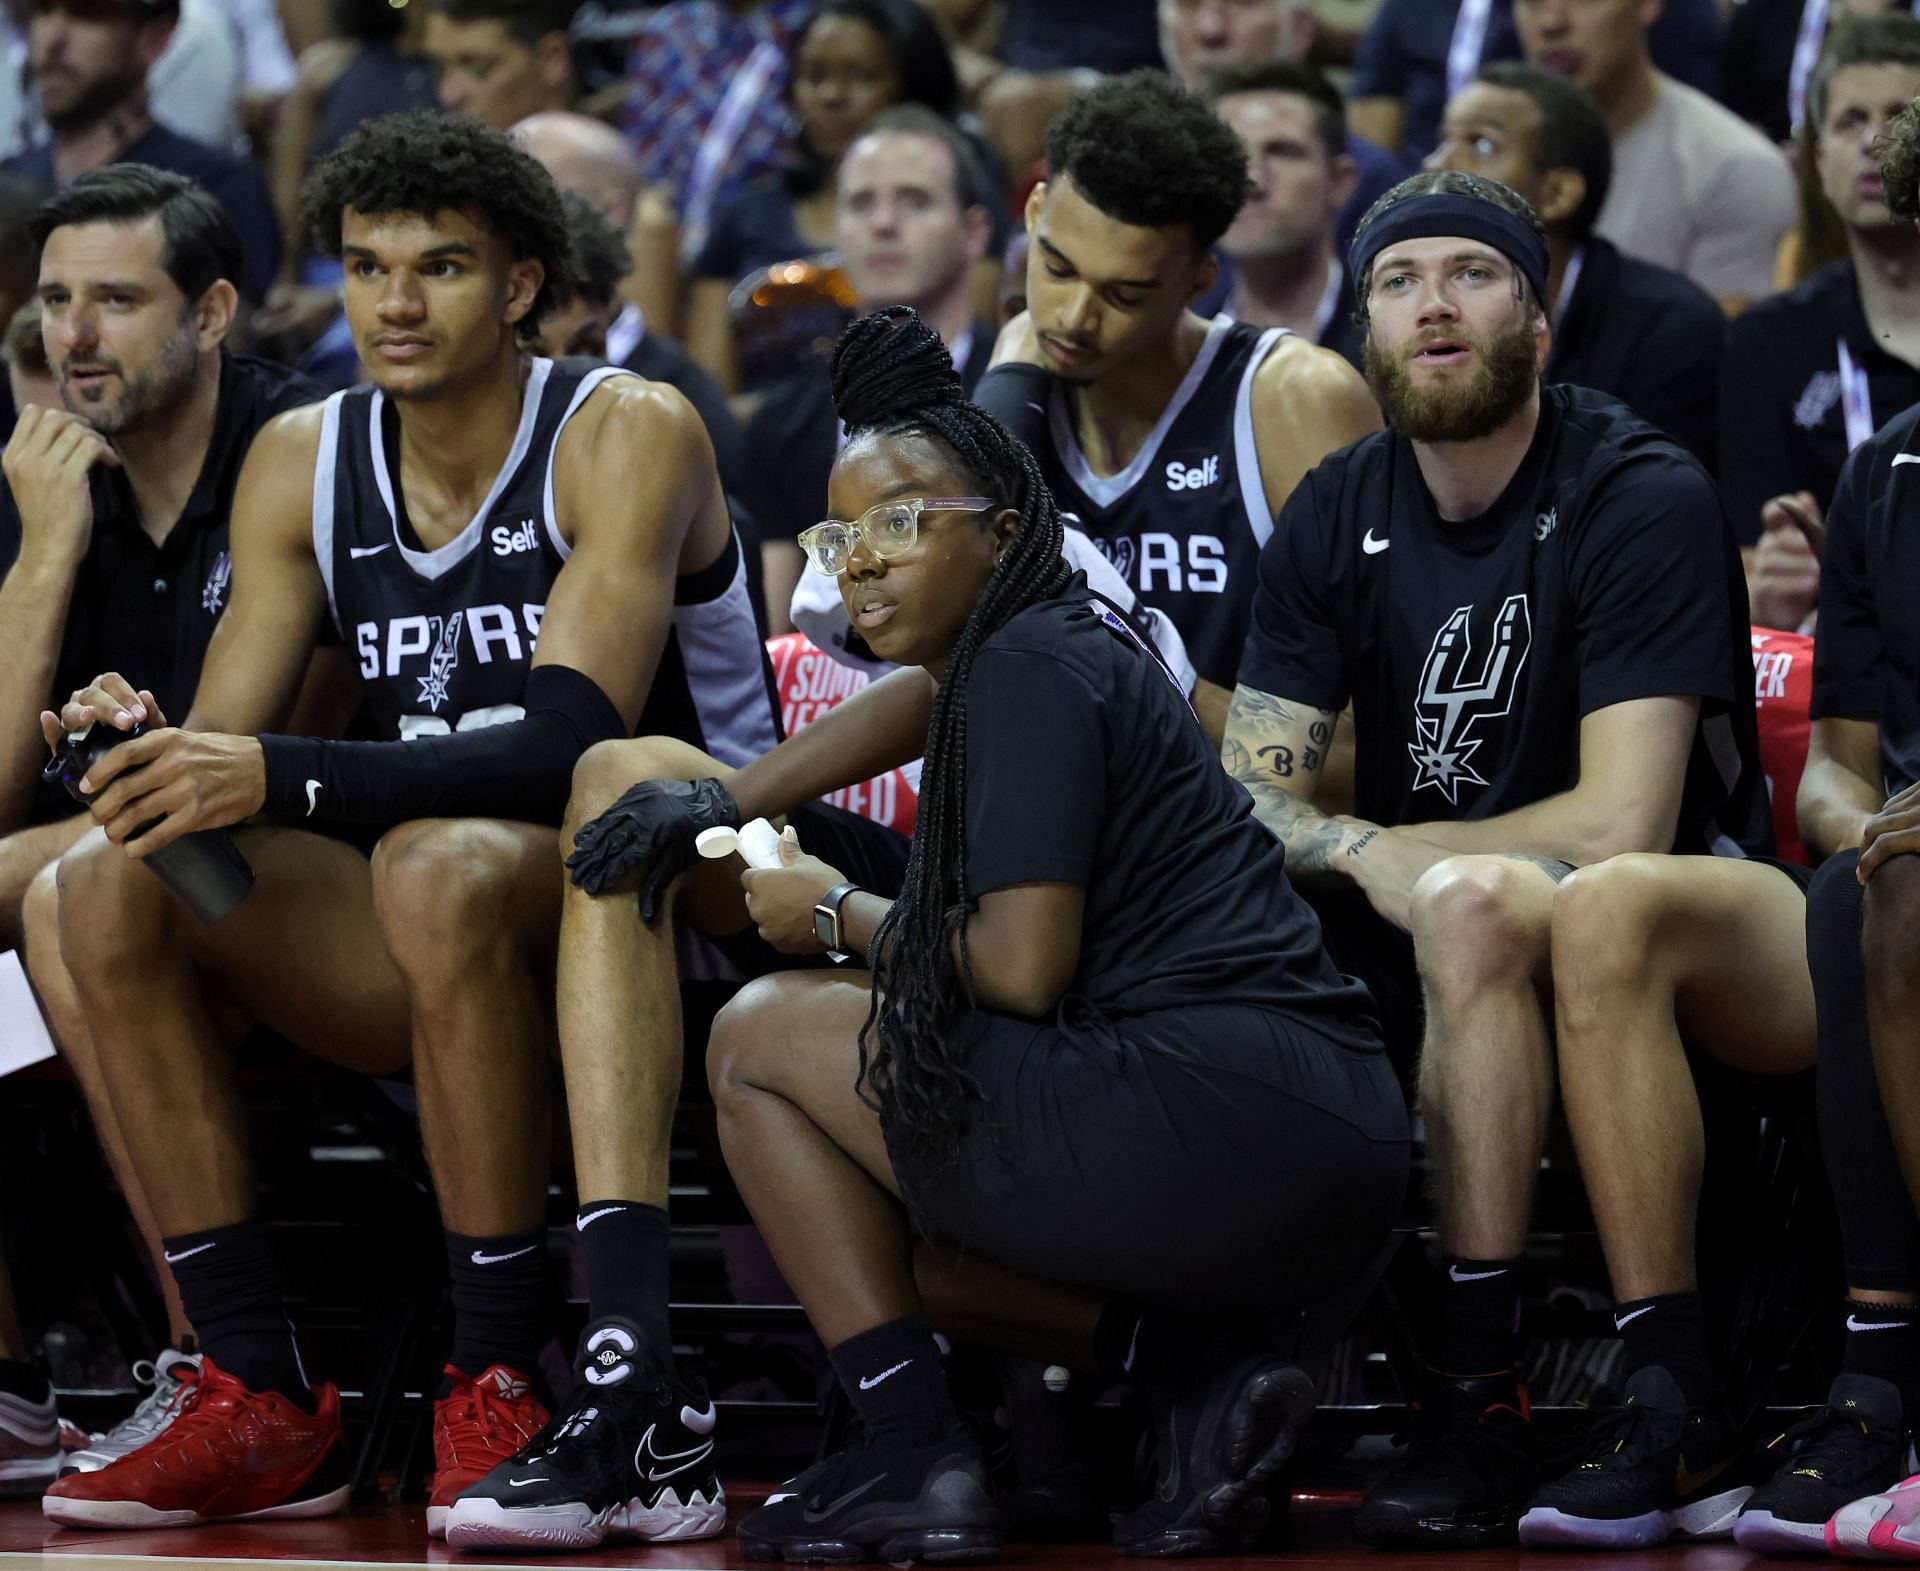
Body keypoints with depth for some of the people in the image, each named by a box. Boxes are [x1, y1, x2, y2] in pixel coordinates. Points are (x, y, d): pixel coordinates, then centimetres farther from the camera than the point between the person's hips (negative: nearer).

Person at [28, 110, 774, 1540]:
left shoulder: (624, 436, -12)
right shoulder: (303, 461, 6)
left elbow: (569, 746, -25)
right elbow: (228, 747, 2)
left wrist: (280, 779, -36)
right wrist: (144, 745, -24)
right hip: (436, 939, 6)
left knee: (440, 864, -38)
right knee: (95, 897, -17)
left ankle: (495, 1389, -27)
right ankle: (263, 1405, -16)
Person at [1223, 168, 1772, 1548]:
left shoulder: (1643, 500, -12)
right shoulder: (1337, 519, 6)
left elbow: (1621, 826, -20)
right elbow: (1248, 804, 1)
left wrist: (1400, 850, -9)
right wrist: (1370, 855, -20)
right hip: (1421, 954, 6)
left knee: (1468, 902, -36)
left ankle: (1477, 1395, -34)